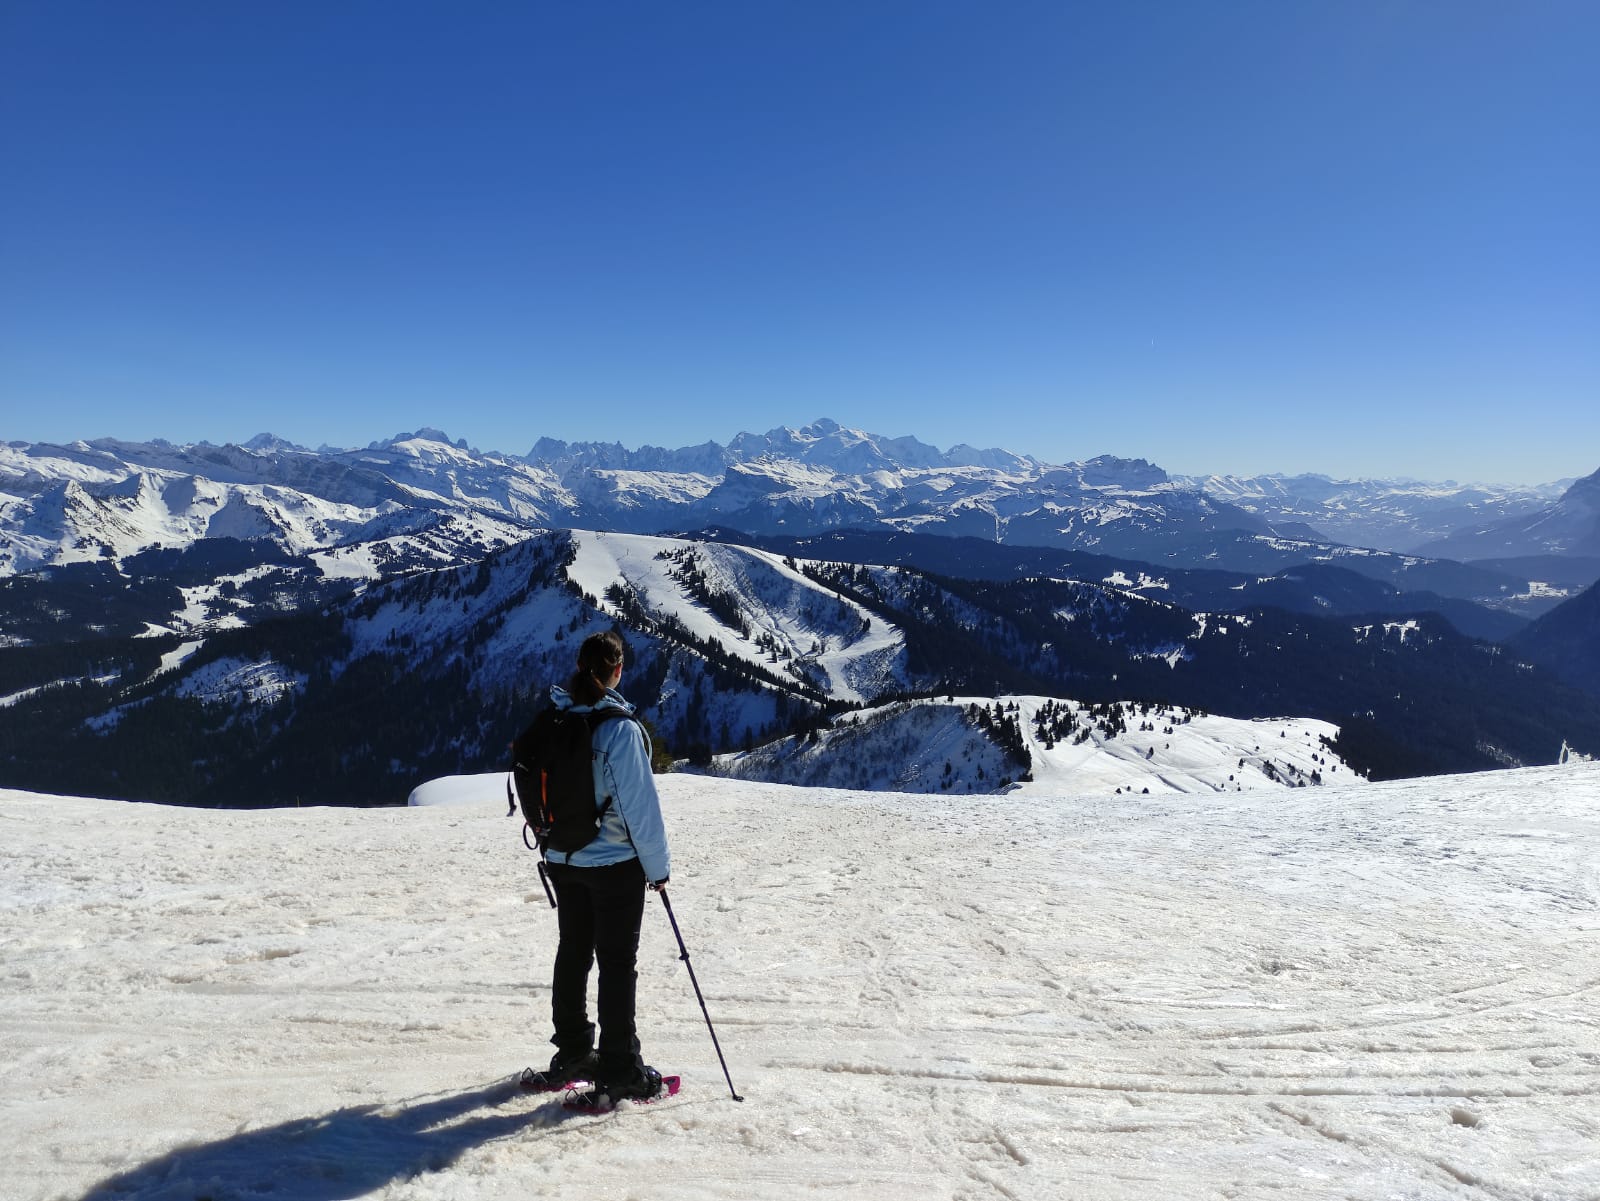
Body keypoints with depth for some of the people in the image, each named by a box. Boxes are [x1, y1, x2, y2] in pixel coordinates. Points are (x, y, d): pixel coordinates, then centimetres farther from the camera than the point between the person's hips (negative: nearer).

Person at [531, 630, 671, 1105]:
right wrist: (657, 867, -8)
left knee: (573, 951, 19)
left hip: (562, 861, 6)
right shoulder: (620, 727, -22)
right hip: (616, 863, -6)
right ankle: (620, 1072, 14)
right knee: (617, 962, 5)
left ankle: (571, 1053, 33)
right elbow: (640, 803, -19)